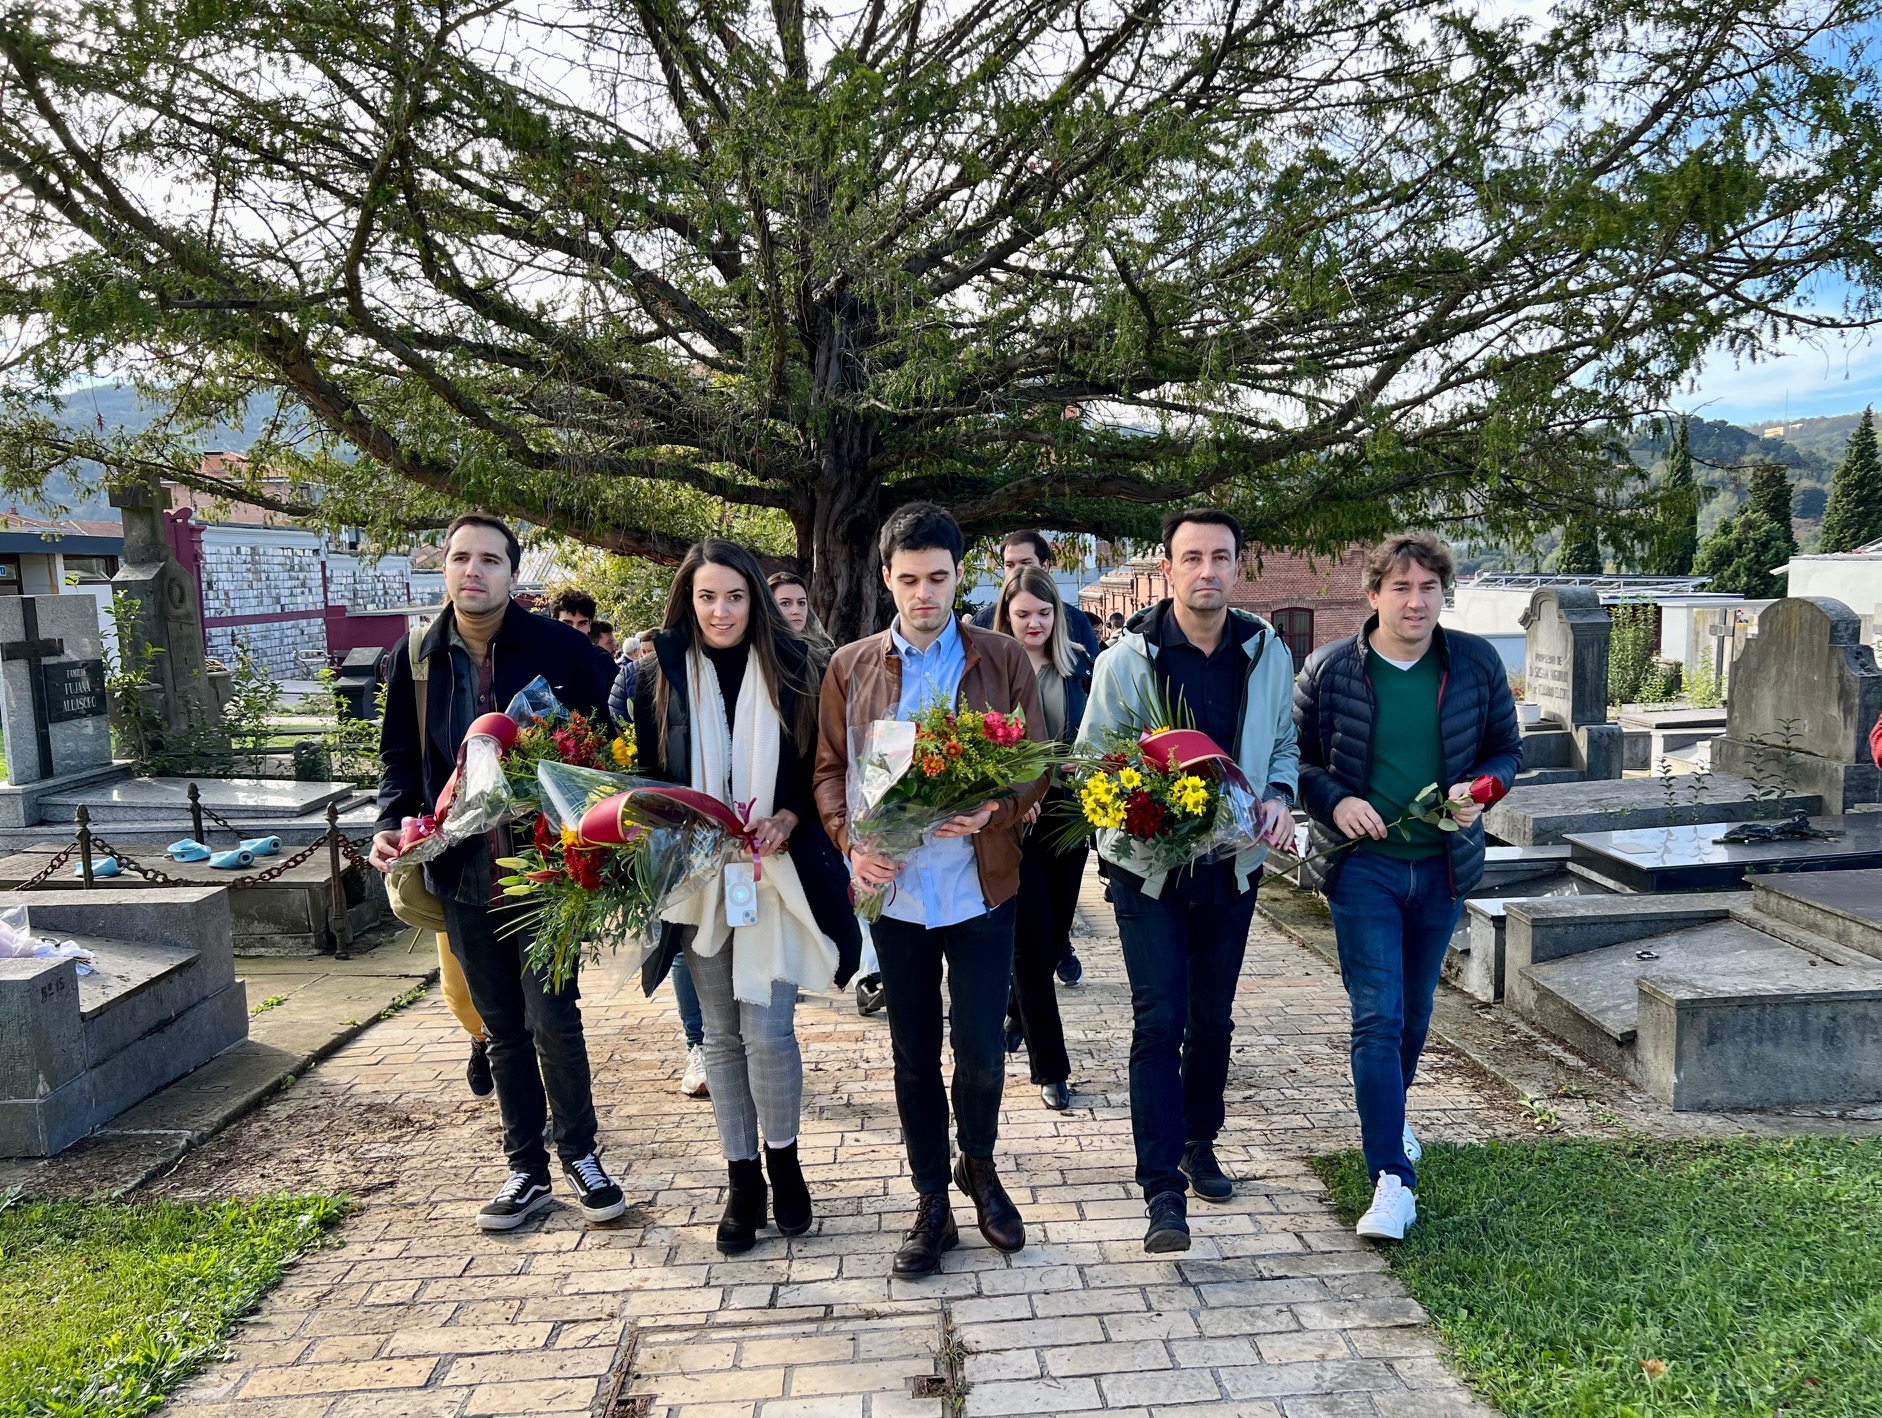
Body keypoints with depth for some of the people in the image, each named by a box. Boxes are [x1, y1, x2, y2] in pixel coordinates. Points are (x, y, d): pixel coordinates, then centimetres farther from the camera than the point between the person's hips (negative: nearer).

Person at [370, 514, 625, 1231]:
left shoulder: (562, 649, -8)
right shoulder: (415, 658, 3)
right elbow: (400, 757, 11)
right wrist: (391, 823, -6)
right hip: (462, 875, 4)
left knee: (553, 1021, -1)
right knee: (504, 1031, 14)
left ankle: (579, 1155, 22)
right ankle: (527, 1170, 28)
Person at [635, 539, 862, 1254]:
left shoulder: (790, 670, 0)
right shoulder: (663, 677, 3)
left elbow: (819, 767, 3)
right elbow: (646, 775, 6)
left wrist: (786, 820, -14)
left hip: (777, 871, -2)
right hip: (697, 877, 2)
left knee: (766, 1030, -7)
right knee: (722, 1034, 10)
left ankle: (783, 1162, 18)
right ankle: (742, 1180, 24)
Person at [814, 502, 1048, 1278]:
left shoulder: (1003, 660, 0)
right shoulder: (849, 667, 4)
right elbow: (829, 769, 6)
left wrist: (993, 813, -20)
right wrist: (850, 841, -11)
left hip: (979, 886, -1)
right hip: (893, 887, 2)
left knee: (981, 1050, 3)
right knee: (914, 1055, 11)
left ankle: (979, 1164, 34)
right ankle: (932, 1206, 28)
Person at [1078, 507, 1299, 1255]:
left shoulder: (1268, 652, 0)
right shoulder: (1127, 658, -10)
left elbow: (1284, 741, 12)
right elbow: (1092, 759, -4)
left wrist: (1279, 796, -8)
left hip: (1232, 865, 4)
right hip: (1148, 866, -3)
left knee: (1212, 1019, 16)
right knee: (1159, 1022, -7)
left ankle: (1199, 1144, 37)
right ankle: (1162, 1190, 0)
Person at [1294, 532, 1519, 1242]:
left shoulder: (1477, 664, -1)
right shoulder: (1329, 669, -7)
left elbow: (1506, 748, 9)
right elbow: (1295, 755, 1)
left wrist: (1481, 786, -12)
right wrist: (1334, 801, -17)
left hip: (1442, 863, 3)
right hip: (1362, 863, -3)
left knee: (1414, 1010, 19)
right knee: (1377, 1017, -9)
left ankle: (1387, 1114, 45)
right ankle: (1393, 1179, -5)